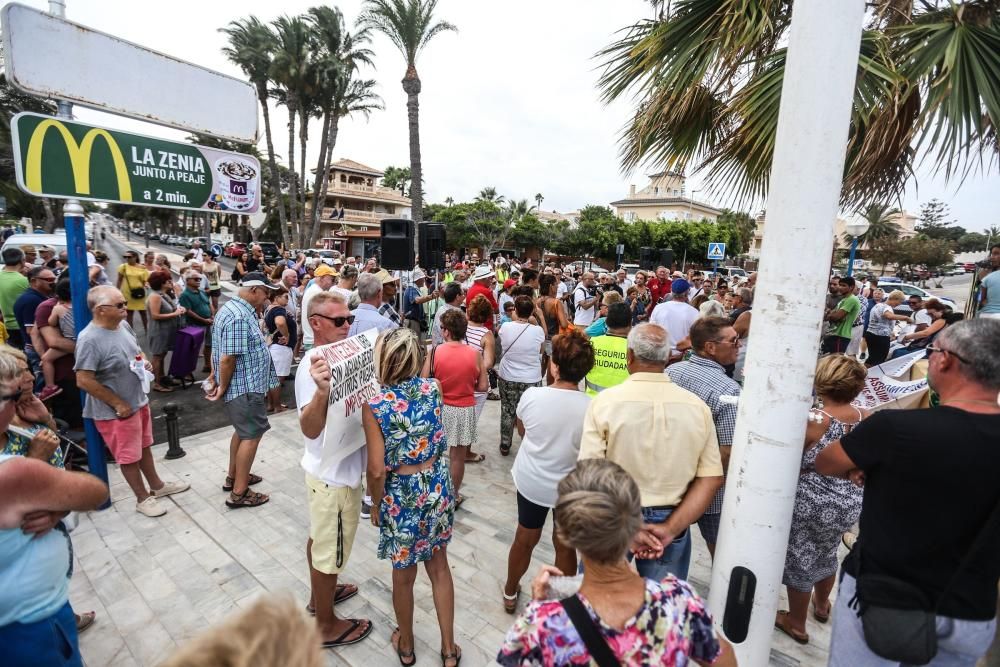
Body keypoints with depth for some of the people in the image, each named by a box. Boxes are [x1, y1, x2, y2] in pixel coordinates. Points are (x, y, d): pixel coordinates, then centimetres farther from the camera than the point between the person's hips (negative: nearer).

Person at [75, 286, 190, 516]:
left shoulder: (123, 325, -1)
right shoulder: (90, 339, -25)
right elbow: (84, 381, -24)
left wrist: (143, 363, -6)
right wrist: (118, 404, -19)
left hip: (139, 401, 8)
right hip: (116, 411, -7)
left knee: (144, 447, 22)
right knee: (129, 456, 9)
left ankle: (157, 485, 39)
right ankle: (143, 499, 26)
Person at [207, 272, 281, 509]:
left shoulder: (232, 308, 11)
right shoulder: (240, 317, -24)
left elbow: (217, 349, 17)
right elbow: (227, 358, -26)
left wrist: (214, 376, 17)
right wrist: (223, 388, -14)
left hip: (243, 385, 11)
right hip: (245, 387, -11)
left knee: (242, 430, 22)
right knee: (252, 435, -1)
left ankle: (233, 477, 36)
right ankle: (239, 493, 7)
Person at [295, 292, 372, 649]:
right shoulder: (314, 366, -27)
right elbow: (310, 429, -39)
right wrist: (321, 391, -56)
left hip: (333, 468, 9)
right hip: (334, 474, -9)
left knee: (320, 539, 27)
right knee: (330, 551, 10)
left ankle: (320, 595, 48)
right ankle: (327, 626, 30)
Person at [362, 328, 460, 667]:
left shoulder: (374, 405, -20)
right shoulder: (434, 388, -9)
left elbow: (377, 470, -16)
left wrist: (376, 505, -1)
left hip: (401, 495, -3)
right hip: (437, 488, 4)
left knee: (403, 576, 21)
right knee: (439, 567, 23)